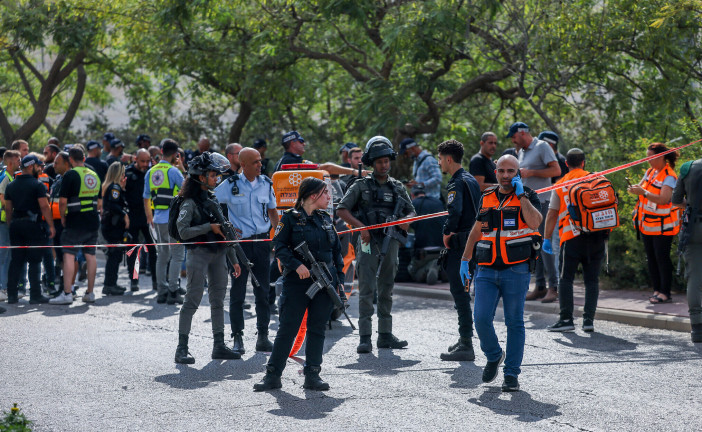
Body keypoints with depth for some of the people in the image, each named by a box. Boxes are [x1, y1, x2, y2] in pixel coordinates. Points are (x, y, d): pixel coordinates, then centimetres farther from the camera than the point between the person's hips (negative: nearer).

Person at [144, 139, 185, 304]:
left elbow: (146, 197, 13)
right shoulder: (173, 171, -11)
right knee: (177, 255, -2)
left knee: (162, 255, 13)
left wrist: (149, 216, 24)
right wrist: (182, 168, 6)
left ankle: (162, 292, 13)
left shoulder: (151, 172, 9)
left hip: (158, 218, 6)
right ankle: (173, 292, -7)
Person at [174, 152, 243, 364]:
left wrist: (233, 259, 17)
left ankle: (219, 346, 14)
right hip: (199, 253, -7)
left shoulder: (214, 199, 14)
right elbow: (183, 232, -16)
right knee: (192, 300, -8)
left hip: (218, 254, 7)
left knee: (218, 300, 9)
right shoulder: (190, 203, -7)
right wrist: (210, 227, -17)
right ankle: (182, 349, -6)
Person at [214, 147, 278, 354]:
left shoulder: (266, 184, 7)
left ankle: (263, 336, 13)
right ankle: (237, 337, 8)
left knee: (263, 291, 6)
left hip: (262, 241, 3)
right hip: (240, 242, -3)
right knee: (238, 291, 1)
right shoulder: (230, 184, -5)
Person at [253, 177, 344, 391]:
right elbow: (279, 247, -7)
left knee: (317, 329, 6)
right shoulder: (290, 218, -3)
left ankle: (312, 376, 11)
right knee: (287, 329, -3)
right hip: (297, 283, -5)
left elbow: (336, 251, 17)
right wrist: (297, 265, -20)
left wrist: (340, 280, 11)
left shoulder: (325, 219, 13)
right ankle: (272, 375, 3)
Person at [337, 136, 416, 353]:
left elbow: (411, 211, 19)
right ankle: (365, 337, -11)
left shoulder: (397, 188, 12)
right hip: (369, 242, -4)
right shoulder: (361, 186, 2)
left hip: (391, 242, 4)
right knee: (367, 289, -9)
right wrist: (360, 226, -16)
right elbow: (341, 210, -3)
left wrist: (406, 220, -5)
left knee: (386, 290, 10)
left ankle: (385, 335, 17)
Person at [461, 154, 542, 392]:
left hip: (516, 270, -3)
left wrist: (521, 195, -15)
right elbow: (476, 231, 24)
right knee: (481, 318, -8)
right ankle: (494, 356, 19)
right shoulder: (486, 198, 14)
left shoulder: (527, 197, 2)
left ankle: (512, 374, 7)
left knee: (514, 323, 0)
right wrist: (464, 261, 20)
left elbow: (534, 222, -18)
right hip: (487, 271, 3)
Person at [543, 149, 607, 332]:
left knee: (565, 278, 2)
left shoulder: (560, 185, 5)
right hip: (596, 236, 2)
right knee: (592, 279, 6)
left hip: (572, 237, -2)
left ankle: (566, 319, -4)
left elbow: (552, 214, 2)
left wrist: (547, 238, 7)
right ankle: (589, 319, 2)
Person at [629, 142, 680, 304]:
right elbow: (640, 188, 16)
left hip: (662, 226, -8)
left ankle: (665, 293, -1)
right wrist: (634, 189, -7)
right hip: (647, 224, 8)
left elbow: (663, 199, -27)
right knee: (651, 257, 10)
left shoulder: (669, 176, -16)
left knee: (662, 257, -6)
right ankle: (657, 290, 17)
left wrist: (643, 192, -33)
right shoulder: (650, 171, 9)